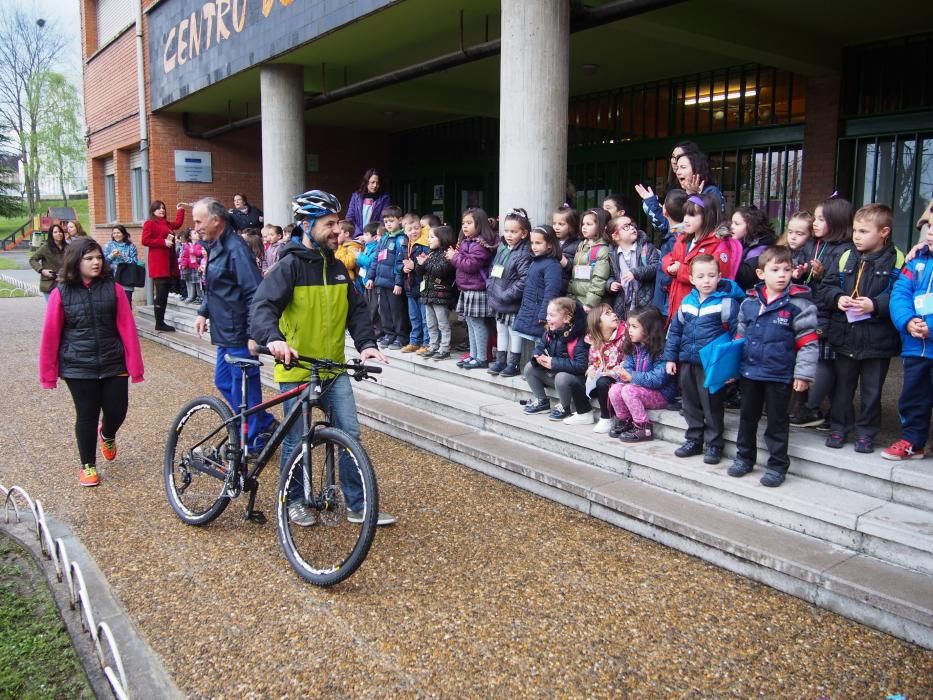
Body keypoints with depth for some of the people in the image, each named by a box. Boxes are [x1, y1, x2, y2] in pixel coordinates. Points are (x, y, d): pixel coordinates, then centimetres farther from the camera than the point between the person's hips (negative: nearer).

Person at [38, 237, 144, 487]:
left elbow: (127, 328, -4)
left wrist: (135, 365, -6)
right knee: (86, 416, 7)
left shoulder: (112, 288, -3)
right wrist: (48, 373, 1)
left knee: (117, 411, 4)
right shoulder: (61, 293, -5)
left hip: (113, 363, 1)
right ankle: (88, 465, 27)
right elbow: (50, 335, -1)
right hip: (78, 367, -1)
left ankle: (107, 434, 40)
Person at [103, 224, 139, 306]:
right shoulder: (109, 245, 9)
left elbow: (135, 262, -3)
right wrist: (112, 255, -10)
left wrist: (122, 256, -11)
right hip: (112, 279, 1)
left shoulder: (130, 246, 6)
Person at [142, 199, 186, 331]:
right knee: (160, 293, -9)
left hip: (169, 264, 8)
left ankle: (161, 322, 12)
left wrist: (180, 210, 35)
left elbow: (178, 224, 38)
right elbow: (145, 241, -11)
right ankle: (159, 323, -6)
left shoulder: (167, 223, 20)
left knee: (165, 293, 8)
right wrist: (163, 242, -15)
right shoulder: (149, 223, -3)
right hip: (158, 264, -8)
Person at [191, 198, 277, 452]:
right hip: (224, 333, 10)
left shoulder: (235, 248, -19)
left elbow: (255, 293, -24)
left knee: (243, 388, 0)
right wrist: (203, 312, 14)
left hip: (239, 335, -10)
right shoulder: (215, 246, 12)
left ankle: (253, 443, 15)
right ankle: (266, 424, 27)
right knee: (224, 382, 18)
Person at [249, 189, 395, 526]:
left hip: (334, 369, 5)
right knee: (296, 441, 8)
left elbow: (356, 308, 8)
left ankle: (358, 506, 14)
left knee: (350, 434, 3)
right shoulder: (290, 266, -12)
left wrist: (366, 342, -9)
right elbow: (263, 305, -23)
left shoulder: (337, 267, 8)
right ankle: (294, 501, 29)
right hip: (296, 371, -5)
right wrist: (273, 338, -42)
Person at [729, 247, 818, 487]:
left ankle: (777, 464, 20)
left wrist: (803, 374, -13)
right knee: (747, 416, 16)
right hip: (749, 371, 5)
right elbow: (739, 335, 14)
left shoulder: (799, 304, -11)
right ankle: (744, 457, 32)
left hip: (780, 375, -4)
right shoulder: (749, 302, 2)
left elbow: (808, 342, -10)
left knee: (777, 421, 8)